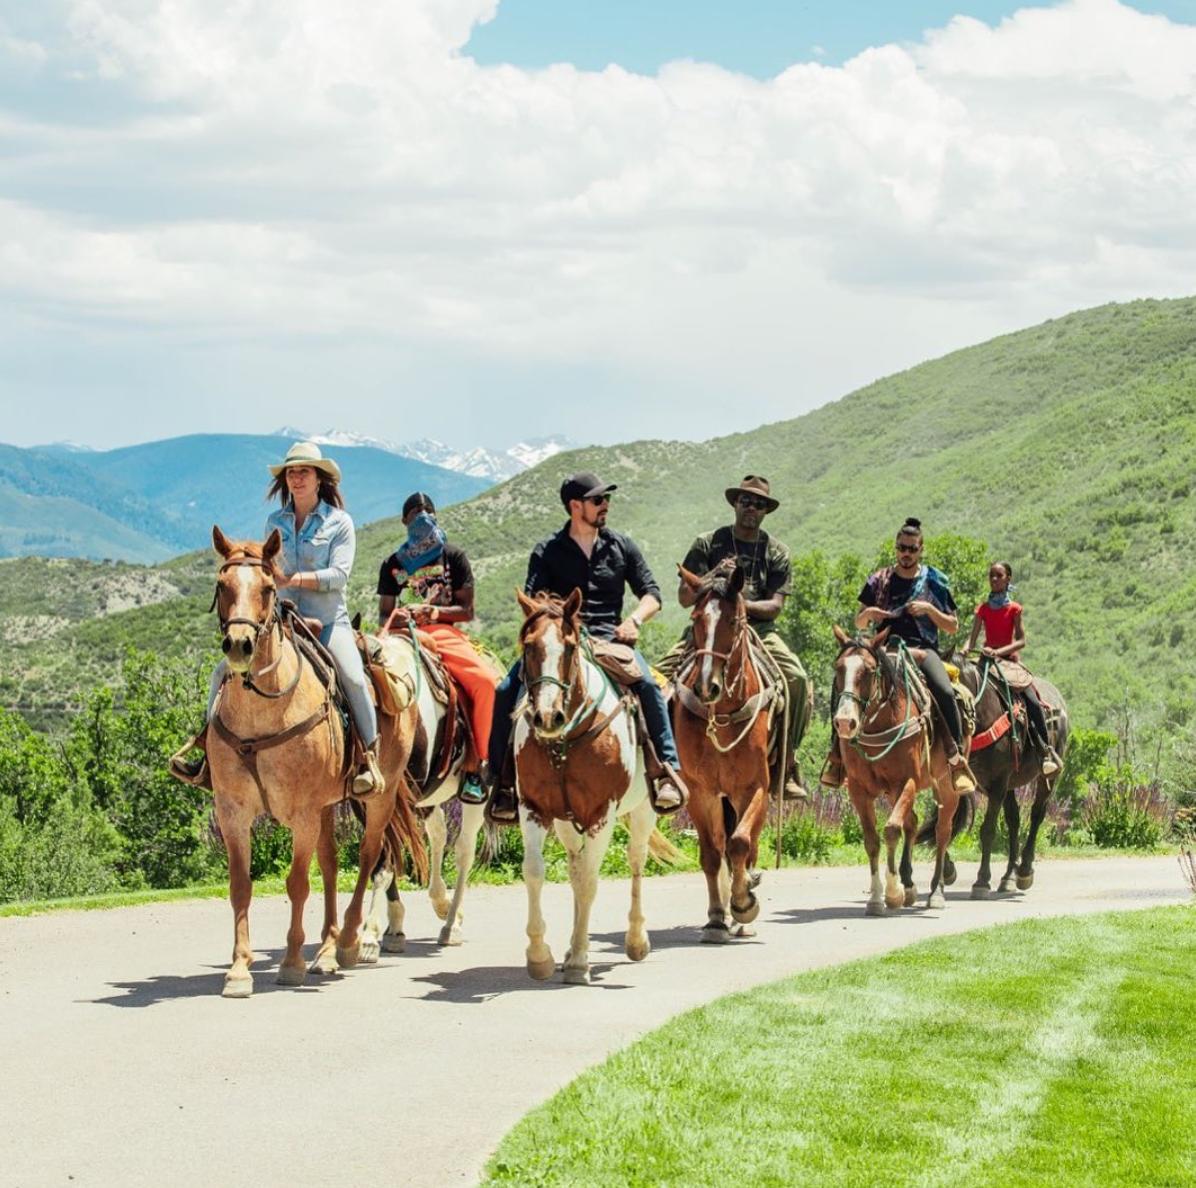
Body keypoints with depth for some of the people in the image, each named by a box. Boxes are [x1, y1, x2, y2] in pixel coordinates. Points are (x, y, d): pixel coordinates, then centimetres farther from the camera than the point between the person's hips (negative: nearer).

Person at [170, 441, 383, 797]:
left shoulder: (339, 523, -1)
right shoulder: (275, 522, 11)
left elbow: (339, 575, -12)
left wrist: (294, 579, -23)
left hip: (327, 621, -4)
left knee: (353, 678, -29)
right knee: (225, 671, -8)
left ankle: (369, 760, -17)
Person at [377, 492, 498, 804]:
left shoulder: (453, 556, 13)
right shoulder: (392, 564, 20)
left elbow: (466, 610, 7)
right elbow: (384, 616, 19)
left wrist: (430, 611, -11)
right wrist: (396, 618, -7)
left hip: (446, 634, -1)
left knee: (486, 681, -31)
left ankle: (475, 766, -23)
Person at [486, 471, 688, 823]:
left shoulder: (622, 546, 13)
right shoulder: (547, 553, 9)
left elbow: (652, 593, 12)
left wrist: (634, 620, -8)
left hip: (610, 638, 0)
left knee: (647, 684, -30)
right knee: (506, 693, -20)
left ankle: (667, 769, -26)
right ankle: (504, 779, -9)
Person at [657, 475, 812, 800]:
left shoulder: (777, 553, 9)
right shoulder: (708, 544, 6)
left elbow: (775, 606, -1)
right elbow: (684, 597, 1)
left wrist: (744, 605, -19)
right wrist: (713, 578, -16)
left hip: (758, 630, 0)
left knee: (797, 679, -26)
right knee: (660, 675, -23)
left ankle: (786, 761, -17)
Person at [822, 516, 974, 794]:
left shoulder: (936, 582, 9)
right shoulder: (879, 581, 12)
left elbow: (953, 626, 9)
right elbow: (859, 623, 18)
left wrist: (928, 609, -8)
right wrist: (868, 614, -6)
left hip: (923, 649, -2)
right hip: (885, 647, 2)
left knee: (945, 692, -31)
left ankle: (957, 759, -22)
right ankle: (837, 753, -12)